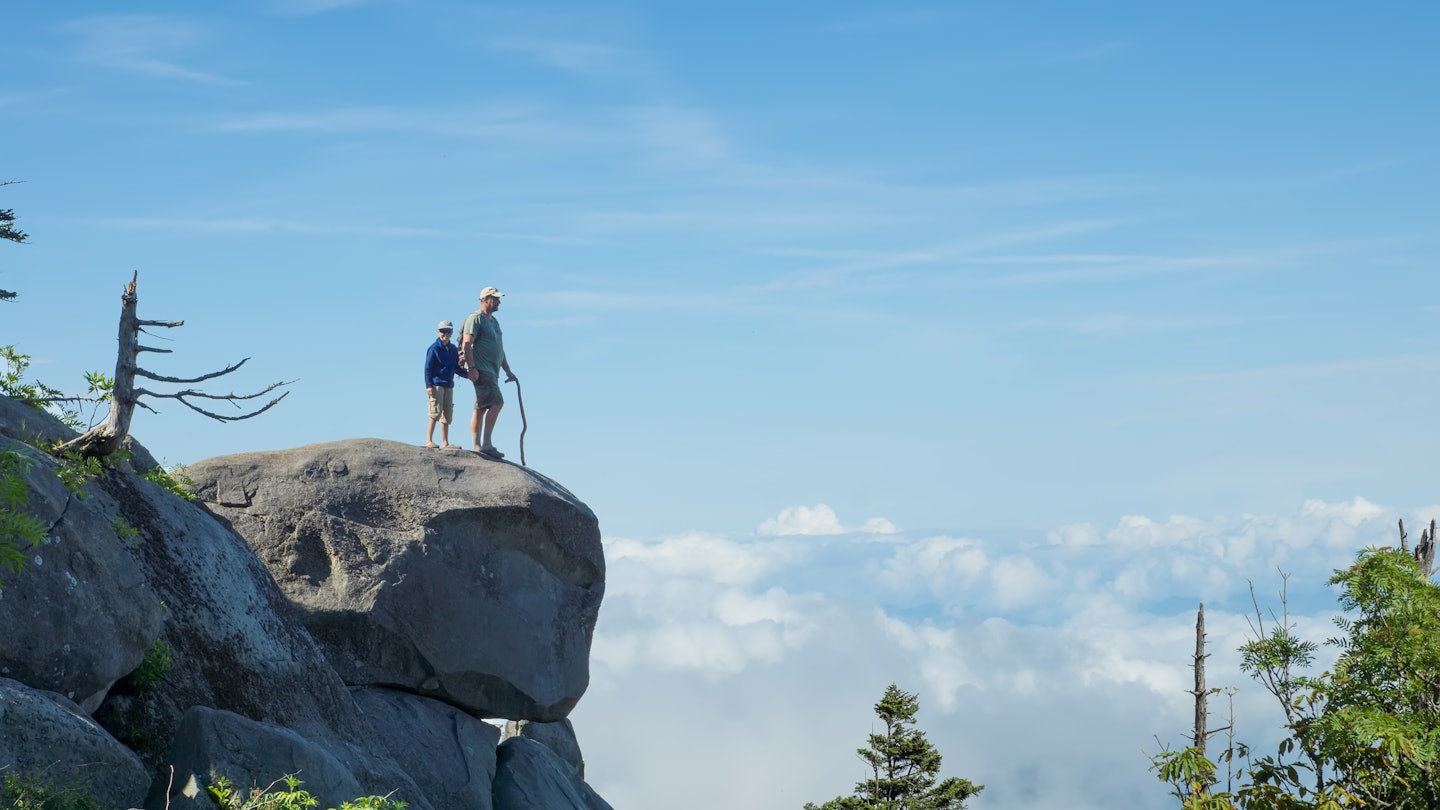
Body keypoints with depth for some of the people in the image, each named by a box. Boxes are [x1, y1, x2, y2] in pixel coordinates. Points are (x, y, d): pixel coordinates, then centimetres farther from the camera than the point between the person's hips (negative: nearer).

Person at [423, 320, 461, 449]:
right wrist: (429, 385, -15)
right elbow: (428, 368, -7)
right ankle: (429, 440, -8)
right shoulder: (434, 348, -5)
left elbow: (456, 368, 19)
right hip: (436, 385, -7)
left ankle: (445, 442, 13)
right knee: (436, 412, -12)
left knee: (447, 415, 8)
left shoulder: (453, 349, 13)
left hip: (449, 385, 7)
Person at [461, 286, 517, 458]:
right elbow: (466, 344, -15)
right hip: (481, 370, -10)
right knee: (497, 403, -19)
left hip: (492, 372, 10)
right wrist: (471, 368, -23)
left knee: (481, 408, 8)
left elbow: (500, 350, 30)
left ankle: (476, 447, 8)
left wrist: (508, 371, 26)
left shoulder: (494, 321, 24)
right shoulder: (475, 318, -6)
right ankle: (486, 444, -18)